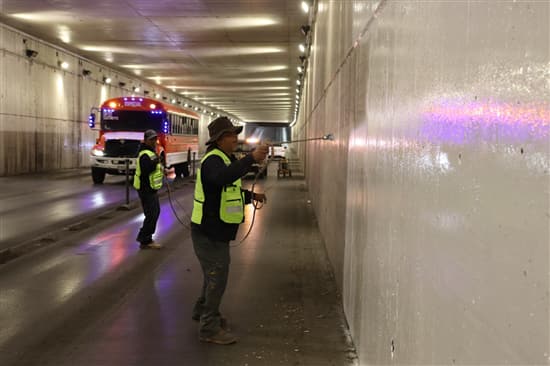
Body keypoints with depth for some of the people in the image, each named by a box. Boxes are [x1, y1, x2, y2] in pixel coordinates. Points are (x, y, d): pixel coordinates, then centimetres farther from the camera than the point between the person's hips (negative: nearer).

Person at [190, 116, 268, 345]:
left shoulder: (225, 159, 14)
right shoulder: (213, 160, -20)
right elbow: (223, 177, -45)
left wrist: (250, 196, 10)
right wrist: (251, 159, -48)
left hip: (216, 230, 10)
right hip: (209, 231, -10)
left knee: (214, 273, 23)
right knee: (217, 276, -4)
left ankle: (203, 312, 41)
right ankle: (209, 328, 7)